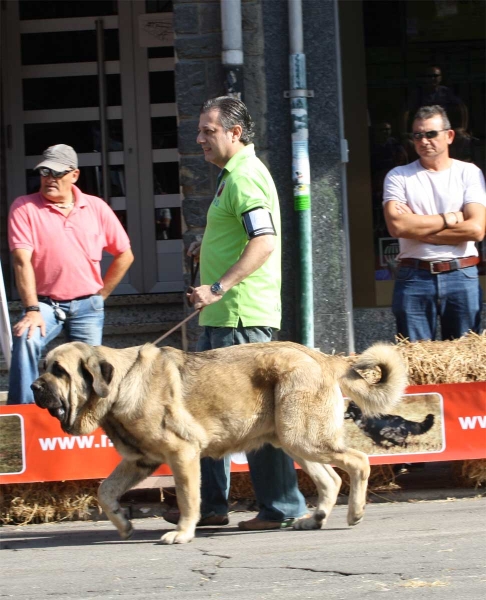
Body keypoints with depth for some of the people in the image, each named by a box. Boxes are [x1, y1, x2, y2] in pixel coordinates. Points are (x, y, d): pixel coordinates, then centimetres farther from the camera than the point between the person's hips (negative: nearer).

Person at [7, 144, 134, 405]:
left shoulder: (96, 208, 4)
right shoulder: (24, 208, -4)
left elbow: (124, 255, 12)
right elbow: (22, 260, -13)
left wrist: (101, 294, 8)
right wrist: (32, 310, -22)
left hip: (87, 306, 3)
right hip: (45, 302, -3)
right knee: (26, 339, -30)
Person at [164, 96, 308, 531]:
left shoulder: (245, 177, -15)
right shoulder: (234, 174, 19)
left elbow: (265, 242, -27)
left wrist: (218, 288, -30)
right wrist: (208, 247, 19)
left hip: (242, 315, -11)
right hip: (223, 317, 11)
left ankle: (282, 507, -2)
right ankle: (210, 503, 19)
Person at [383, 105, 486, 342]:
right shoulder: (398, 176, 7)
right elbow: (396, 225, -9)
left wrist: (418, 228, -5)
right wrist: (449, 219, -5)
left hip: (461, 276, 0)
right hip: (413, 277, 0)